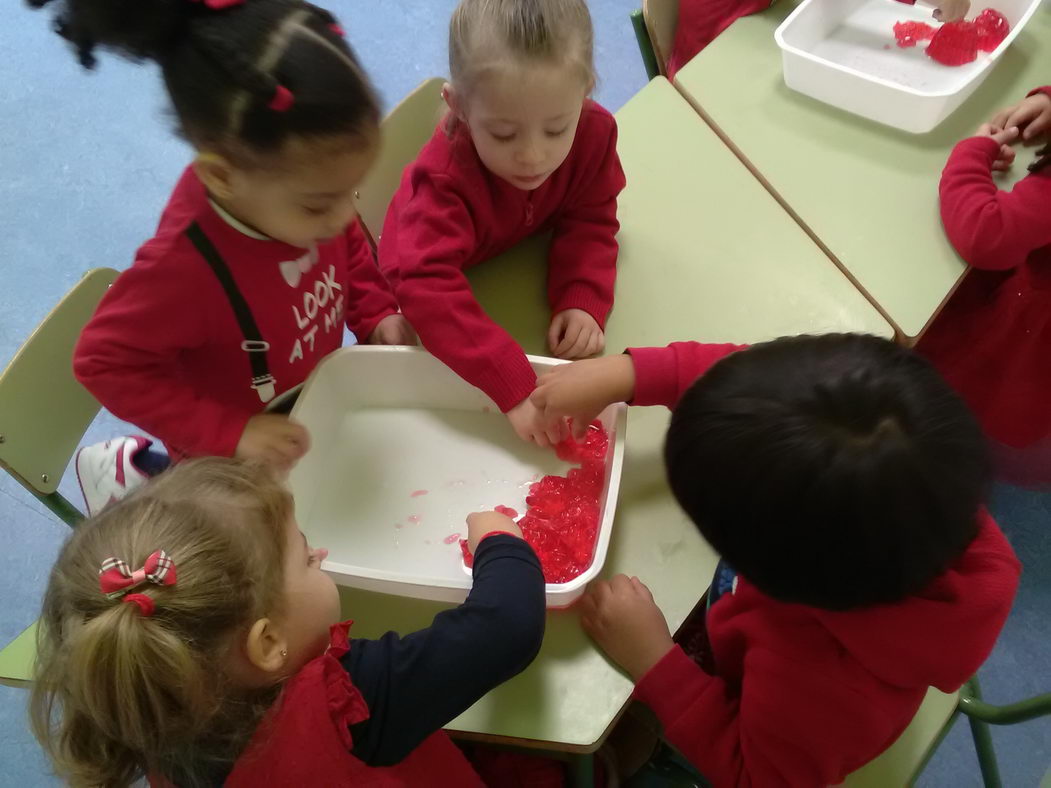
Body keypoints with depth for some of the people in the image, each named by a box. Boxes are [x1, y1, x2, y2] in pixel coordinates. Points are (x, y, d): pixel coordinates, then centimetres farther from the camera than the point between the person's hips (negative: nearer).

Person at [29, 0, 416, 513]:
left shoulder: (300, 188, -23)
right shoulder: (184, 265, -42)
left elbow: (349, 247, 0)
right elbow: (106, 362, -29)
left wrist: (378, 314, -12)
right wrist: (228, 433, -31)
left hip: (317, 401, 6)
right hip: (236, 461, -5)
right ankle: (134, 472, 35)